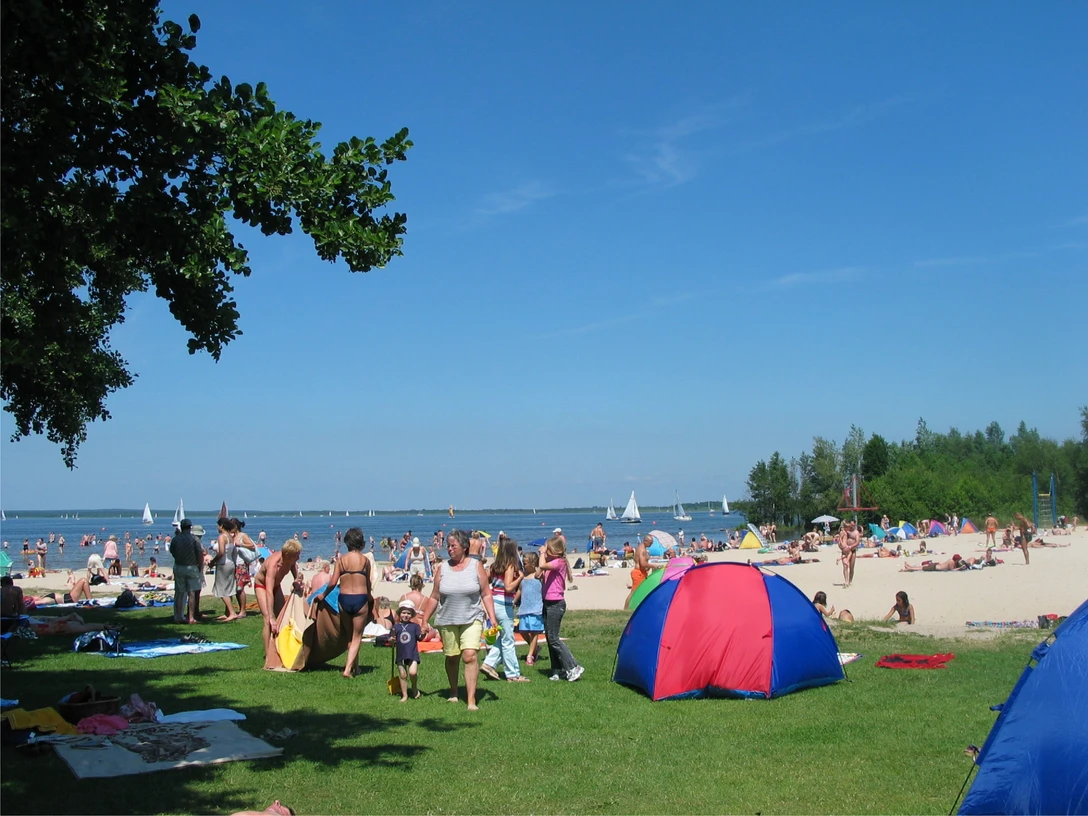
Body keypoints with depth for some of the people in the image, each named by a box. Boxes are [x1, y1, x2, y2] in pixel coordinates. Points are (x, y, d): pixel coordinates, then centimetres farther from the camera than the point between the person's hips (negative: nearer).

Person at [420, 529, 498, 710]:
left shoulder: (476, 566, -2)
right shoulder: (442, 568, 3)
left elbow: (486, 594, 1)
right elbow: (434, 597, 8)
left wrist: (492, 619, -6)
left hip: (471, 620, -2)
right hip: (447, 621, 2)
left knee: (470, 656, -16)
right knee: (451, 658, 11)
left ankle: (471, 700, -14)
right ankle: (453, 692, 35)